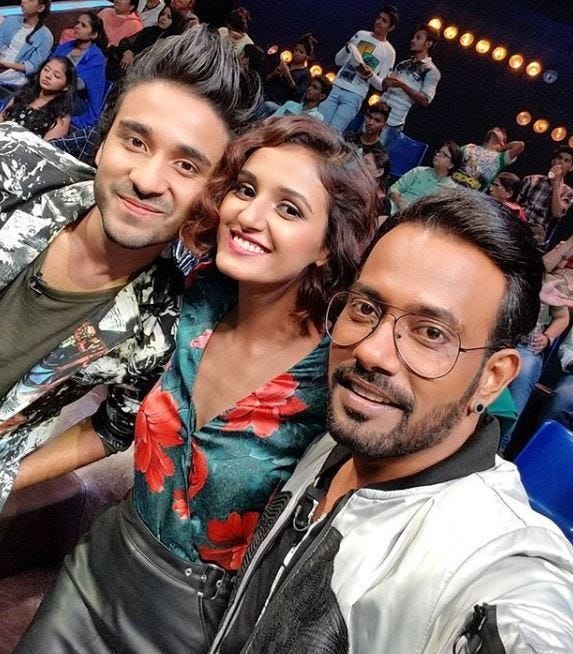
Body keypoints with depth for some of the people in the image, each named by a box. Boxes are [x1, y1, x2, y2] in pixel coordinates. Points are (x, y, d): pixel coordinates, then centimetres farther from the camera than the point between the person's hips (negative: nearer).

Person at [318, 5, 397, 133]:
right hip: (336, 89, 4)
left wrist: (370, 75, -18)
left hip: (355, 96, -4)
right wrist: (347, 49, -5)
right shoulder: (361, 34, 13)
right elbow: (338, 61, 16)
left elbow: (382, 85, 2)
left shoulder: (389, 52, 2)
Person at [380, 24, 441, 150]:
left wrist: (402, 85, -20)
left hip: (393, 123, -6)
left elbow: (425, 101, -12)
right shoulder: (403, 64, 17)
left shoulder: (431, 71, -3)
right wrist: (385, 83, -4)